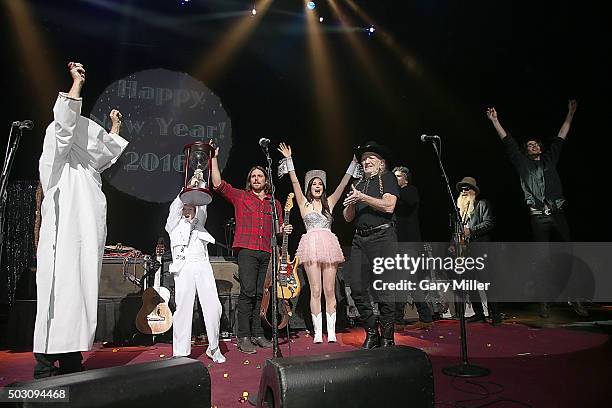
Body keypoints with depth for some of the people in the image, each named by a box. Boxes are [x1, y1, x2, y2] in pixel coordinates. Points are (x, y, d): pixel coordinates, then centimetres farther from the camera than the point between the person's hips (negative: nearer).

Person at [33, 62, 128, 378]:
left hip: (84, 242, 9)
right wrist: (77, 81, -9)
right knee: (59, 298, -11)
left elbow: (108, 151, 41)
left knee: (78, 297, 7)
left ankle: (70, 364, 12)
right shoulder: (56, 159, 0)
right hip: (64, 241, -9)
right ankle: (44, 369, -7)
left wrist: (115, 127, 47)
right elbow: (64, 122, -15)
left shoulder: (83, 166, 23)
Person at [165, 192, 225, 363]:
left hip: (203, 265, 3)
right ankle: (180, 352, -1)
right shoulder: (174, 223, 19)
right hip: (184, 267, -2)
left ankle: (214, 348, 6)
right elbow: (176, 205, 5)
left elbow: (202, 204, 15)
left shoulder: (199, 222, 26)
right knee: (183, 307, -8)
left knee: (213, 306, -7)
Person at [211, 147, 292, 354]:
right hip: (247, 250, -3)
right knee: (248, 292, -11)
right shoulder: (240, 196, 11)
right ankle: (243, 337, -6)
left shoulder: (274, 203, 20)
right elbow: (218, 184, 2)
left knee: (258, 294, 7)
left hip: (266, 253, 4)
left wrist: (284, 229, 5)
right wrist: (214, 158, 0)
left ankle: (257, 334, 13)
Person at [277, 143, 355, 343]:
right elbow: (295, 182, 2)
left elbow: (343, 184, 14)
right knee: (315, 291, -2)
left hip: (329, 245, 2)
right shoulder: (304, 203, 11)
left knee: (330, 291, 1)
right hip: (311, 244, -2)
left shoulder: (329, 203, 18)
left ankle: (331, 332, 4)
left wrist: (353, 163, 10)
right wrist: (288, 160, -3)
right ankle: (318, 332, 3)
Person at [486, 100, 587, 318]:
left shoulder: (550, 158, 21)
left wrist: (570, 113, 25)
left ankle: (575, 300, 9)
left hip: (558, 214, 3)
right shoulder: (522, 163, 13)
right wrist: (495, 121, 8)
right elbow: (508, 141, 10)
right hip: (538, 217, -3)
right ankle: (544, 302, 4)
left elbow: (561, 136, 24)